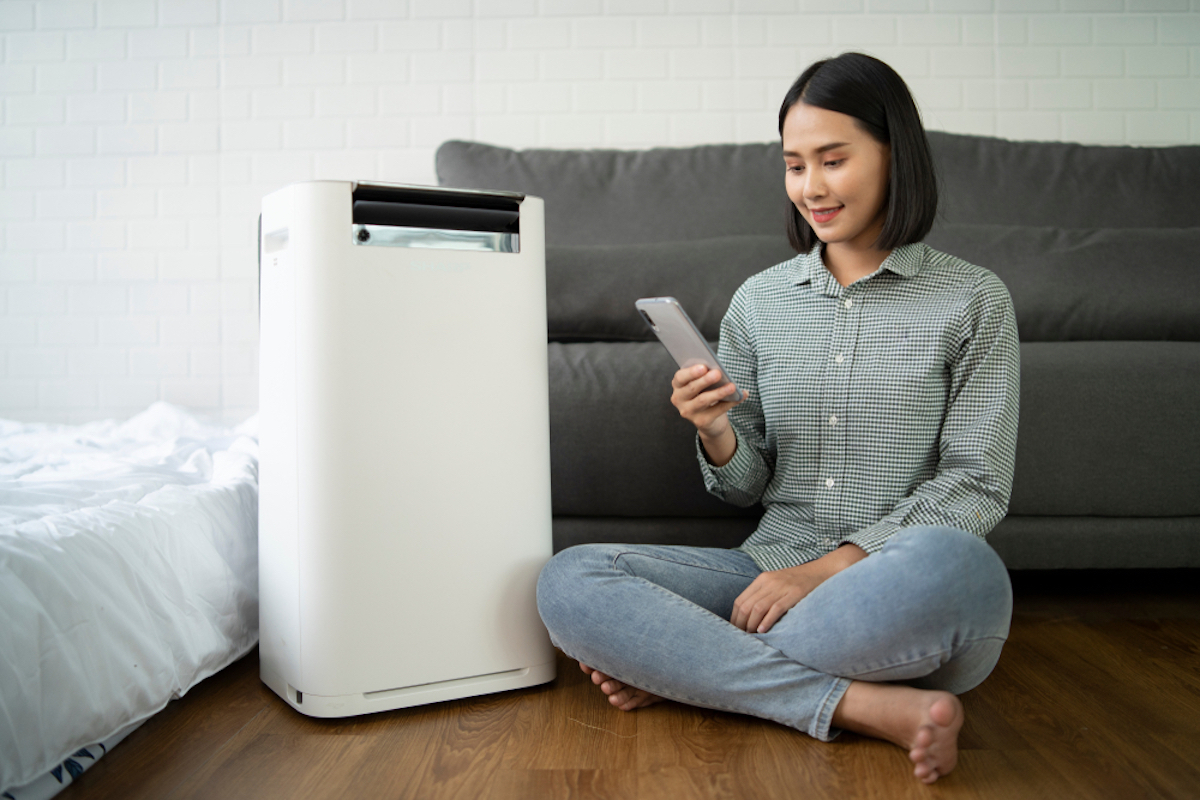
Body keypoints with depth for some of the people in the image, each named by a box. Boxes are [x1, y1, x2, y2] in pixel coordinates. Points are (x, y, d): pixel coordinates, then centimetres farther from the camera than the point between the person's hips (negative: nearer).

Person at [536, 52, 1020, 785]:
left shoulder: (973, 300, 3)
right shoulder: (759, 300, 10)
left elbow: (977, 485, -3)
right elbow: (748, 487, 12)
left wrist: (828, 568, -15)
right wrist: (716, 435, -12)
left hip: (911, 588, -2)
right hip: (774, 568, 3)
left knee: (946, 561, -39)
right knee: (568, 581, -18)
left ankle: (679, 668, -15)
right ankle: (869, 708, -22)